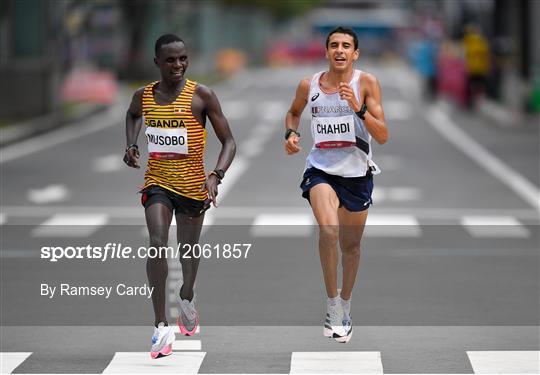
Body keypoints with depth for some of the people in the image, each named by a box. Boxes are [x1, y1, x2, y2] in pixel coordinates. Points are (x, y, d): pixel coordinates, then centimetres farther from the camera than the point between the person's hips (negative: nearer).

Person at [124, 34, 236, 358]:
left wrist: (216, 176, -24)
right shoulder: (144, 96, 0)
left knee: (189, 247, 16)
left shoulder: (202, 95, -11)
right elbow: (133, 115, 26)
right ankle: (162, 326, -20)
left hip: (193, 183, -1)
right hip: (157, 182, 1)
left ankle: (187, 295, 51)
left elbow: (229, 141, -9)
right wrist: (132, 144, 8)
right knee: (157, 244, -19)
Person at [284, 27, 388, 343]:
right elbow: (294, 112, 21)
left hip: (357, 174, 0)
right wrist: (291, 133, 0)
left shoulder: (367, 83, -9)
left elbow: (383, 136, -13)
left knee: (351, 245, 14)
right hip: (322, 170, 0)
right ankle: (332, 304, -13)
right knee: (329, 231, -26)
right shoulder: (309, 85, -2)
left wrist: (358, 108, -26)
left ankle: (345, 306, 37)